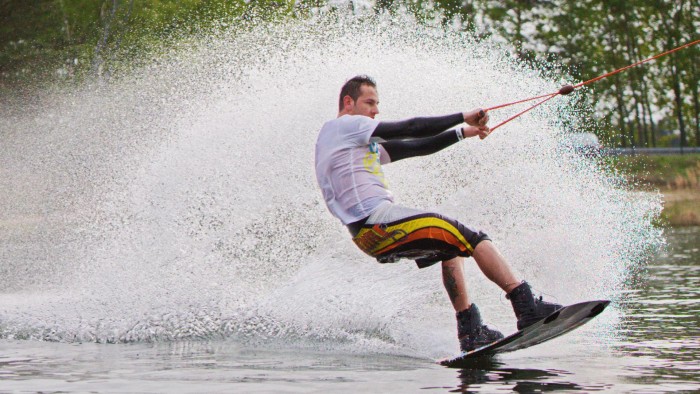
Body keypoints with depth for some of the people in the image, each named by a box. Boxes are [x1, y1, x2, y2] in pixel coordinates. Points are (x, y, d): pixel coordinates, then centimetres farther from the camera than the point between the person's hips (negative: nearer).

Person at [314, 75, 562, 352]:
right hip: (376, 220, -10)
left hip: (367, 234, 10)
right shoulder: (342, 126, -1)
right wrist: (463, 118, 4)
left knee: (450, 247, 26)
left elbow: (415, 148, 25)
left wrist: (463, 133, 19)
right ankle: (527, 308, -18)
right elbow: (411, 129, -3)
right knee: (470, 237, -9)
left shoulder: (360, 143, 28)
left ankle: (470, 332, 15)